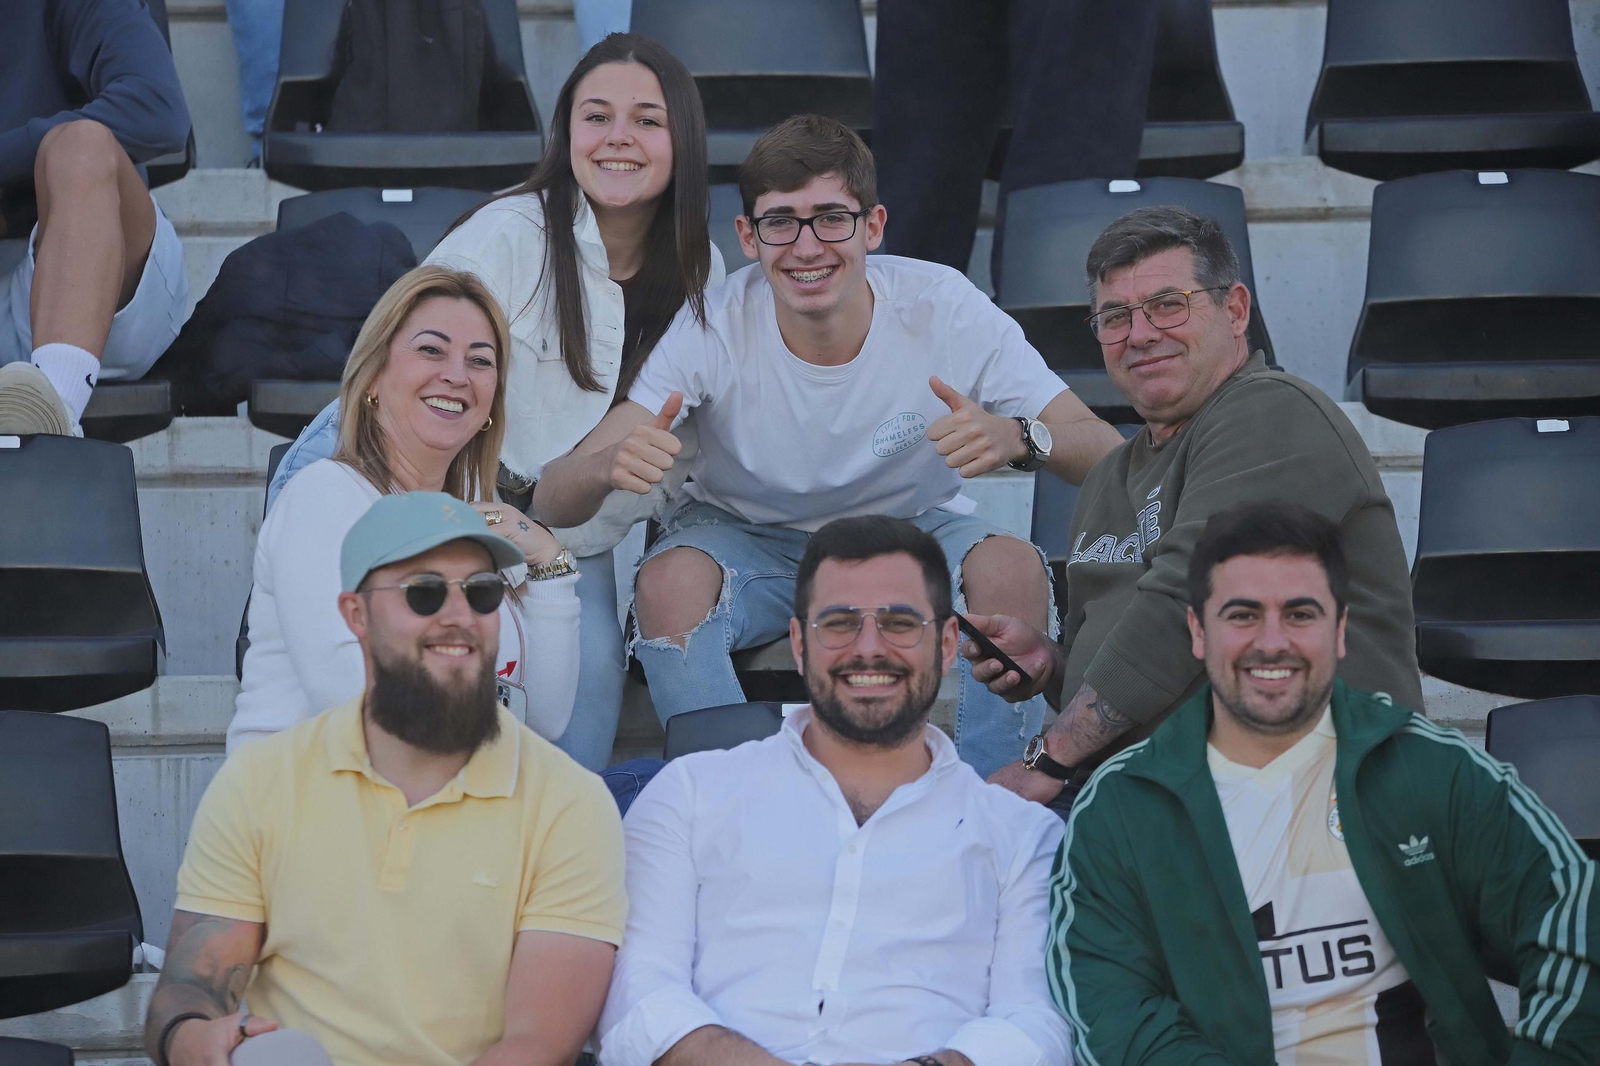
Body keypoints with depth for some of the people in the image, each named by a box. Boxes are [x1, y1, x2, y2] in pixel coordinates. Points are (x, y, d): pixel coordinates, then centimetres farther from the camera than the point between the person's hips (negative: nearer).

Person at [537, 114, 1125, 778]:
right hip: (748, 536, 0)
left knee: (1013, 569, -30)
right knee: (669, 580, -32)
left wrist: (1016, 439, -47)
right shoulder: (712, 332, -23)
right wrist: (608, 467, -53)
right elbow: (552, 503, -28)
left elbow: (1109, 458, -24)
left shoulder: (943, 307, -22)